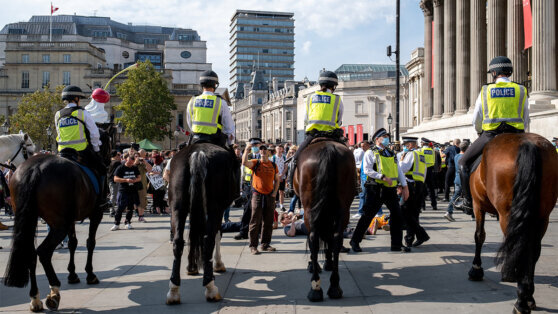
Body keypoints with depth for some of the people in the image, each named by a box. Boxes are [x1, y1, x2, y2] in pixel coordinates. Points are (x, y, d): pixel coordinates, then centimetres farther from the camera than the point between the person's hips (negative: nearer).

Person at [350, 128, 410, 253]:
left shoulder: (391, 154, 18)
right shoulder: (371, 153, -2)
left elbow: (399, 170, 18)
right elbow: (367, 170, -12)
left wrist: (404, 186, 9)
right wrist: (382, 177, -21)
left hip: (391, 189, 6)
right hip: (377, 189, -6)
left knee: (397, 215, 5)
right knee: (368, 215, -2)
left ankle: (397, 244, 15)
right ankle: (355, 241, 9)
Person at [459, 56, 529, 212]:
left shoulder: (485, 91, 4)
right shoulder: (521, 91, 7)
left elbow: (476, 121, 7)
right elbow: (526, 122, 8)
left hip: (490, 135, -1)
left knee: (464, 162, 17)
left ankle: (468, 201, 9)